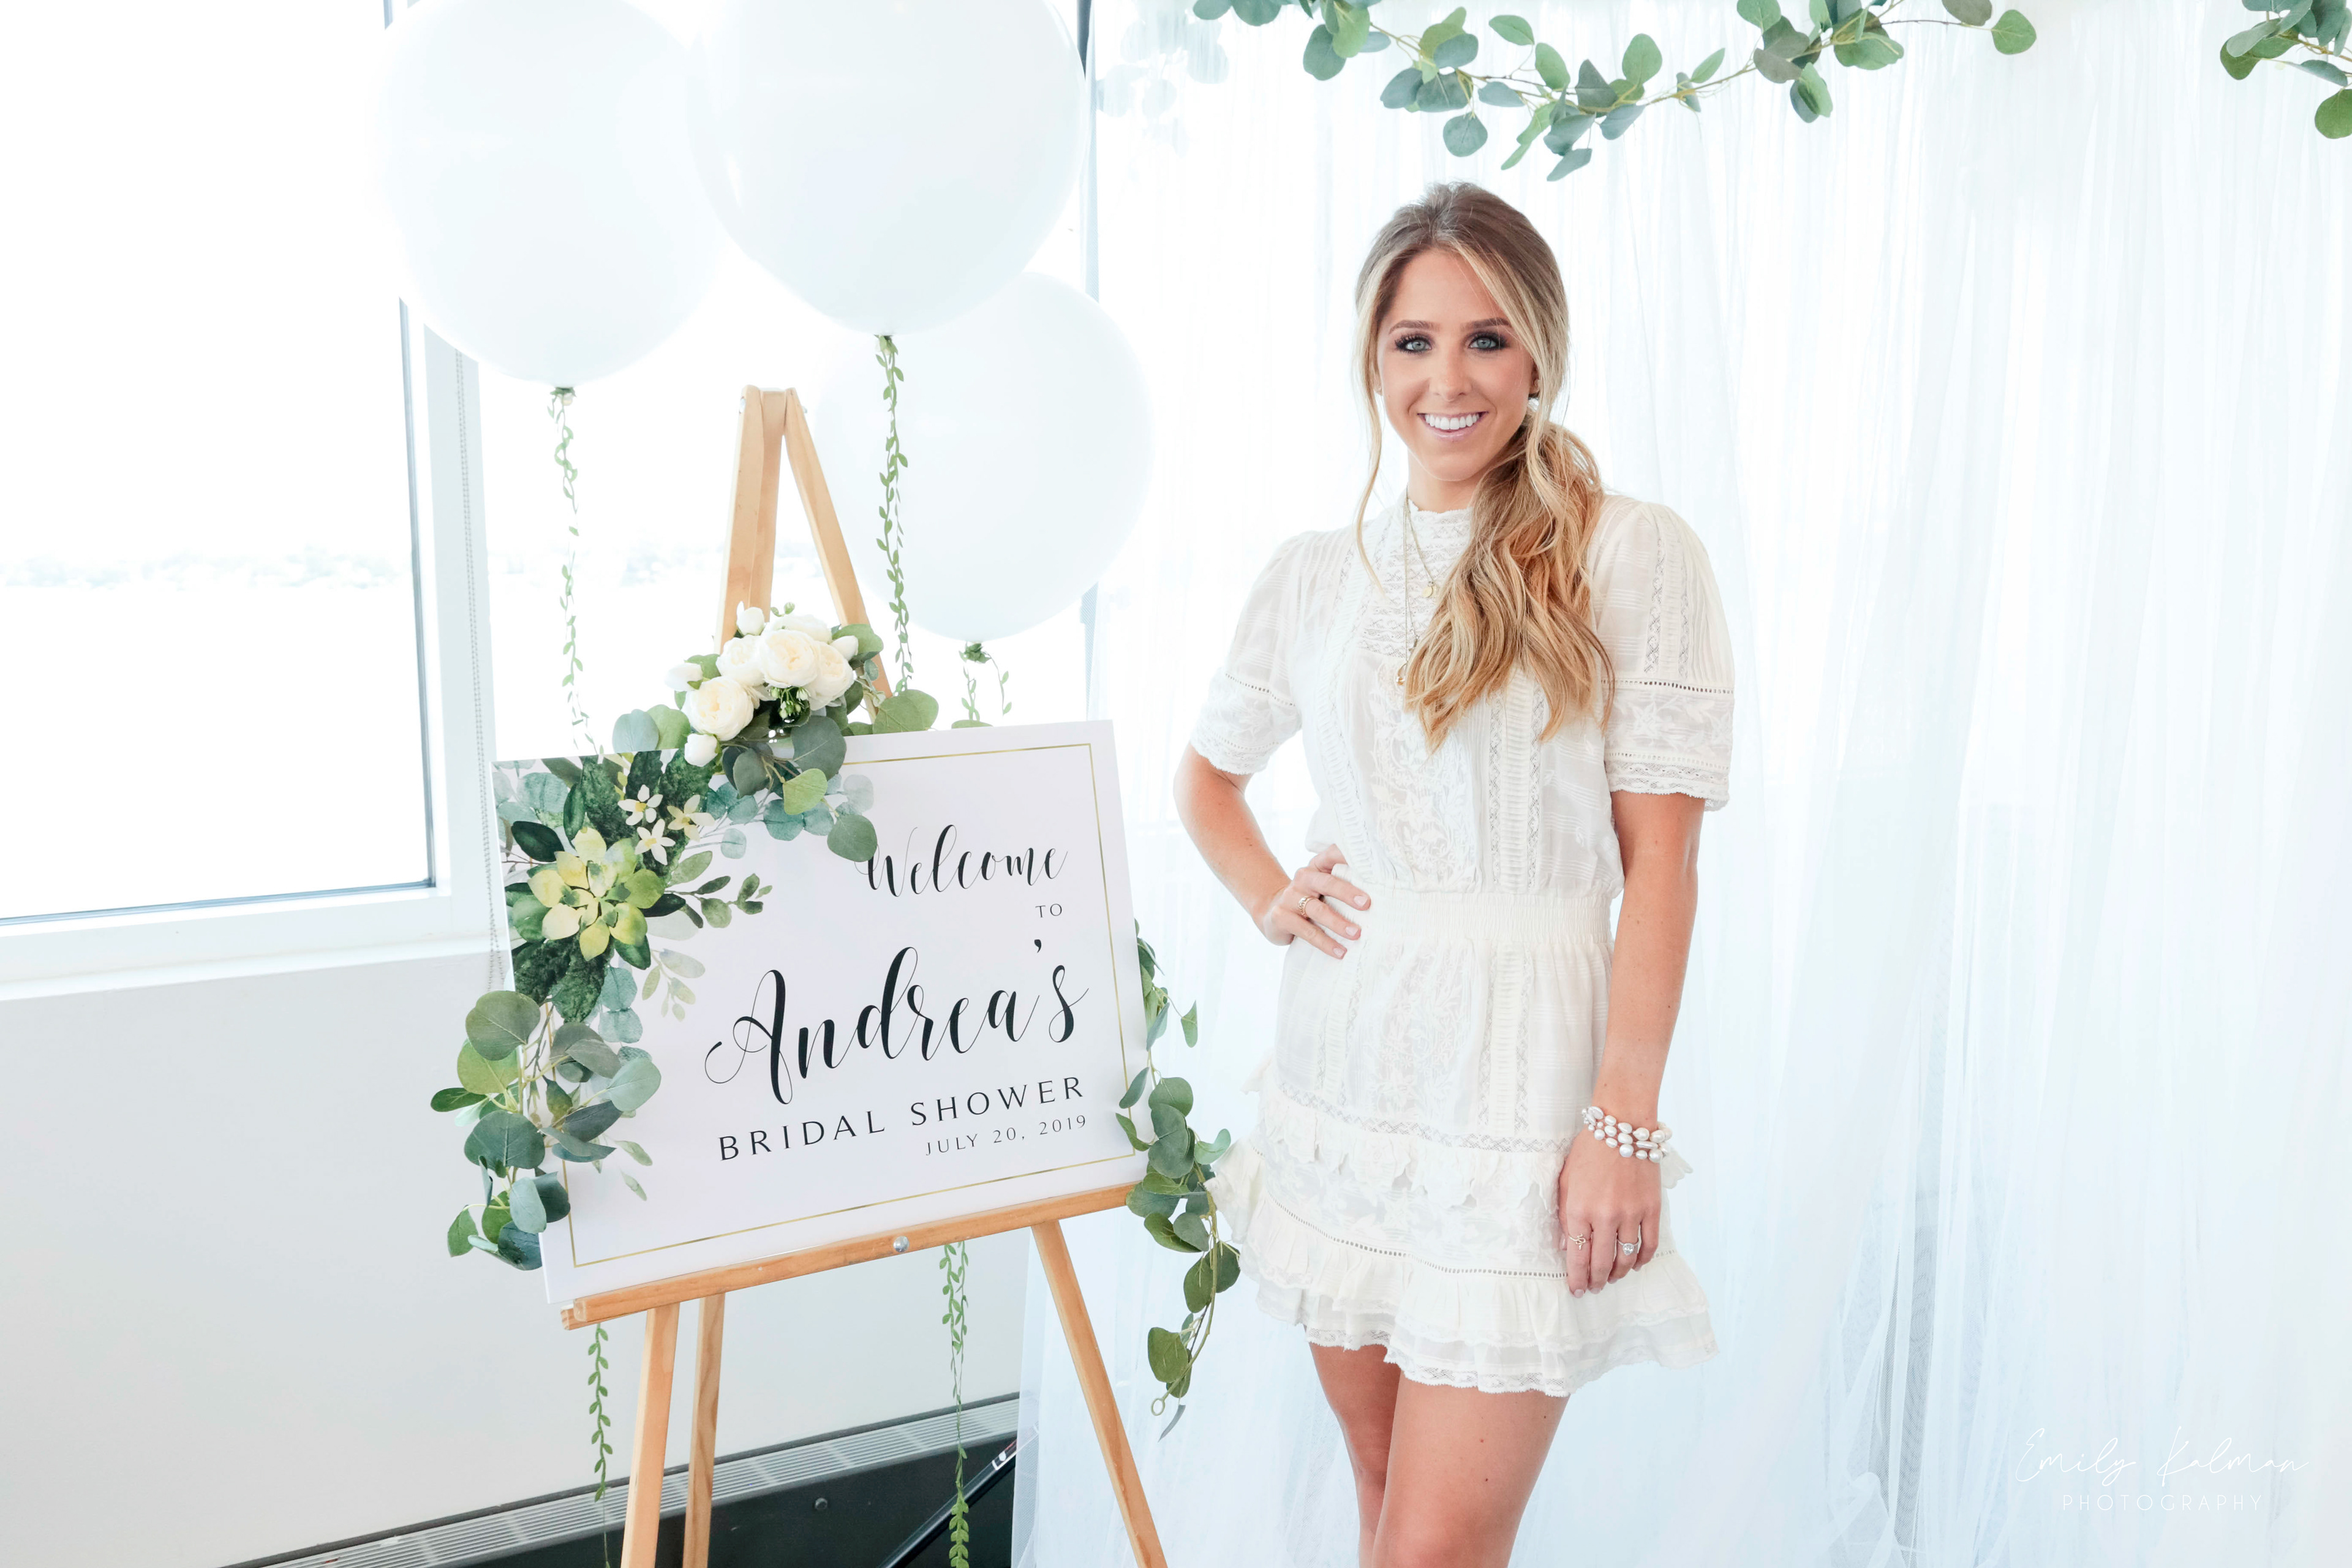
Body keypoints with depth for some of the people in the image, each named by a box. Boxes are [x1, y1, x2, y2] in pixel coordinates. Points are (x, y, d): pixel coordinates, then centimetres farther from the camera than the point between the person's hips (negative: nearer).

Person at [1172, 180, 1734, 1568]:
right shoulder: (1315, 573, 9)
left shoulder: (1634, 554, -5)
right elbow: (1207, 772, 24)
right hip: (1343, 1076, 5)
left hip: (1518, 1080, -4)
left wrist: (1625, 1124, -12)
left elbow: (1662, 860, -7)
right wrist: (1272, 900, 6)